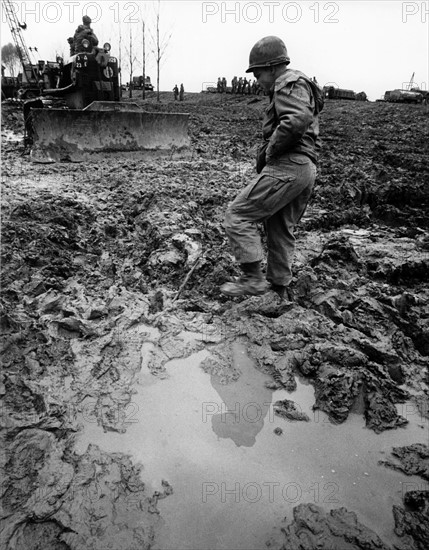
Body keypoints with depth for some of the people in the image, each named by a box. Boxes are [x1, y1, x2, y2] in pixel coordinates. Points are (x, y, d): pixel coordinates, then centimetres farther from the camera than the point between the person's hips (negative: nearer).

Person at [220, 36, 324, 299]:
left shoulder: (289, 83, -5)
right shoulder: (299, 87, 28)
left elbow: (297, 120, -25)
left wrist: (270, 149, -13)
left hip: (287, 167, -11)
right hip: (306, 169, 11)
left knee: (238, 214, -9)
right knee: (281, 230, 14)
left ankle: (253, 279, -9)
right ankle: (279, 289, 23)